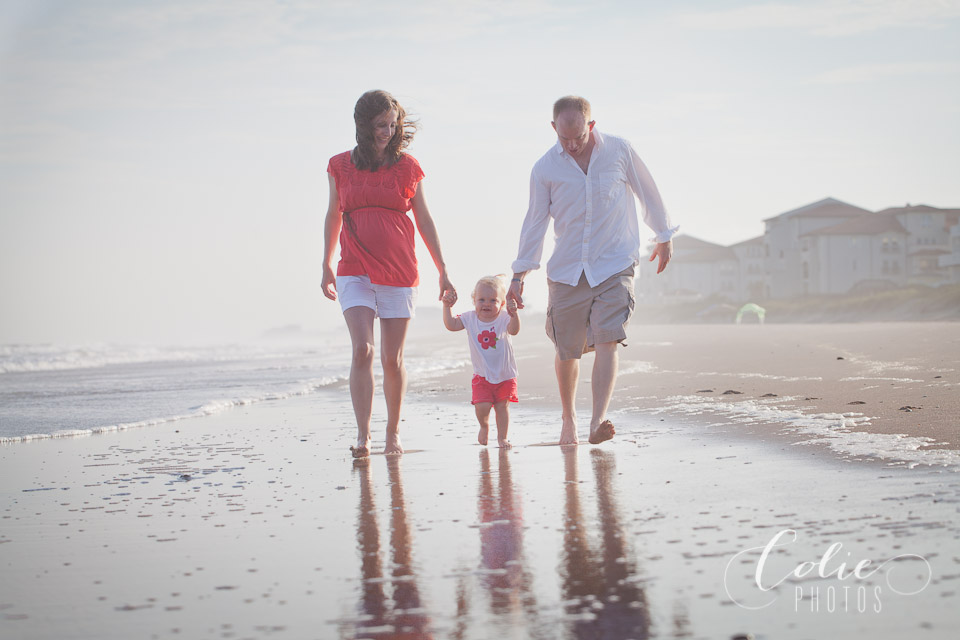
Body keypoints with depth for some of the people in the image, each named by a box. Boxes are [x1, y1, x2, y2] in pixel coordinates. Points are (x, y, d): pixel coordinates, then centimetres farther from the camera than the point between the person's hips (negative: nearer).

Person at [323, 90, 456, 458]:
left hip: (399, 273, 0)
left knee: (392, 359, 3)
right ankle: (362, 436, -15)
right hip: (354, 273, 0)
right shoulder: (340, 166, 6)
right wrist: (326, 266, 17)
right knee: (362, 349, -16)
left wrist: (443, 271, 7)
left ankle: (393, 432, 20)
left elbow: (424, 221, 9)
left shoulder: (407, 167, 4)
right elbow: (333, 216, 17)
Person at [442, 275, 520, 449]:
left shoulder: (503, 318, -13)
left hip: (505, 375, -1)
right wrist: (447, 307, -18)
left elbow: (514, 330, -31)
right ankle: (484, 426, 23)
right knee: (482, 406, -9)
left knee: (502, 406, 2)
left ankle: (502, 437, 18)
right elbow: (451, 325, -8)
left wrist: (514, 314, -49)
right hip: (482, 375, 1)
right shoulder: (470, 318, -3)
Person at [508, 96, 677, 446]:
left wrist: (664, 236, 21)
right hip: (566, 271, 1)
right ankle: (568, 419, 30)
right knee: (567, 351, 7)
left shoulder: (619, 151, -3)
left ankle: (597, 423, -25)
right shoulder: (545, 168, -2)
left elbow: (648, 192, 11)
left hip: (614, 266, -1)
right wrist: (519, 275, 5)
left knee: (607, 342, -17)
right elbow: (535, 221, 5)